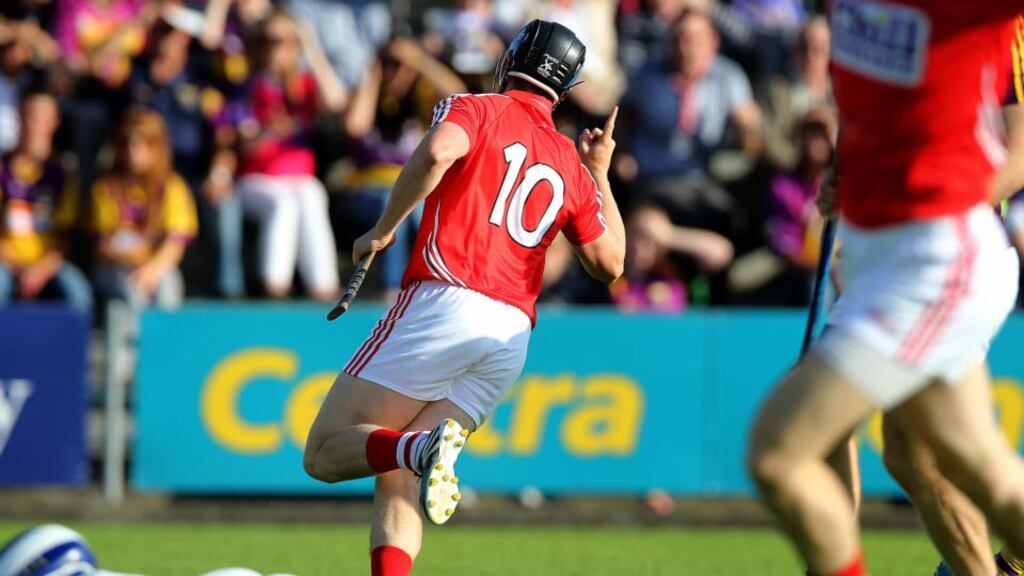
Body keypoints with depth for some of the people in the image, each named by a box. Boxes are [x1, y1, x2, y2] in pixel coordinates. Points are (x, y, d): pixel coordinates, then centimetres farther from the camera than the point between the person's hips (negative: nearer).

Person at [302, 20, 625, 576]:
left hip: (442, 305, -5)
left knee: (324, 454, -4)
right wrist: (601, 175, 35)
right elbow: (610, 263, 24)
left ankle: (422, 447, -32)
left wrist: (383, 229, -6)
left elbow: (439, 152, -17)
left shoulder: (477, 110, 6)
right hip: (513, 333, 6)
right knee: (397, 483, 8)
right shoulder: (572, 169, 20)